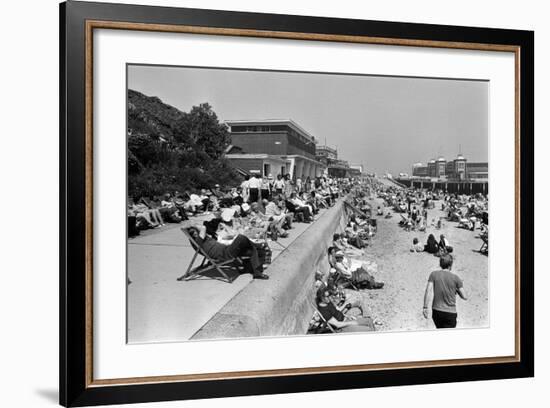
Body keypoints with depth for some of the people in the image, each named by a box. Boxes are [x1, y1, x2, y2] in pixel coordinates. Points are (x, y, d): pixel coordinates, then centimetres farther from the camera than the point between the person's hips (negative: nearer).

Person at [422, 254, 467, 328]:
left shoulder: (434, 274, -1)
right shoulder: (455, 278, -4)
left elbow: (428, 291, -9)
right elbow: (465, 297, -3)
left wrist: (425, 307, -5)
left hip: (436, 311, 3)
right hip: (450, 313, -2)